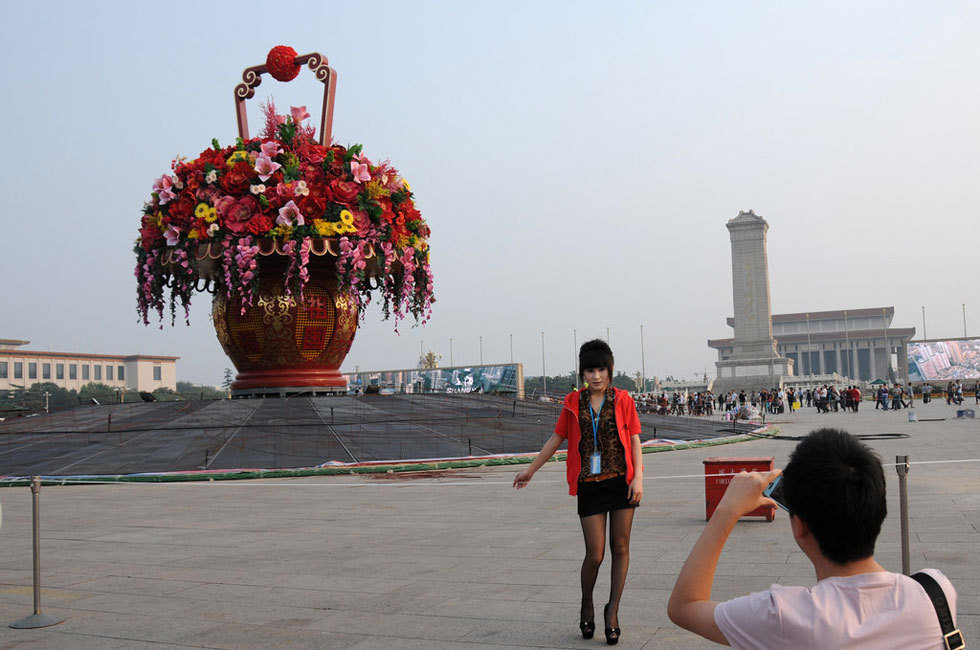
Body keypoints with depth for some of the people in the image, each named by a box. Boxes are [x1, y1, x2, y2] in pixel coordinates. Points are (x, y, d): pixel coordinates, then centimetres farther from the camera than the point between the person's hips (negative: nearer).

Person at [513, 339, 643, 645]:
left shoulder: (622, 399, 2)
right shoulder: (573, 403, 6)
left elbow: (634, 439, 1)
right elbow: (556, 438, 14)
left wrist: (638, 477, -10)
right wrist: (531, 469, 20)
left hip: (620, 481, 0)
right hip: (589, 483, 0)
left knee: (620, 547, 3)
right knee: (594, 554, -2)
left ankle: (612, 610, 15)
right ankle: (587, 606, 23)